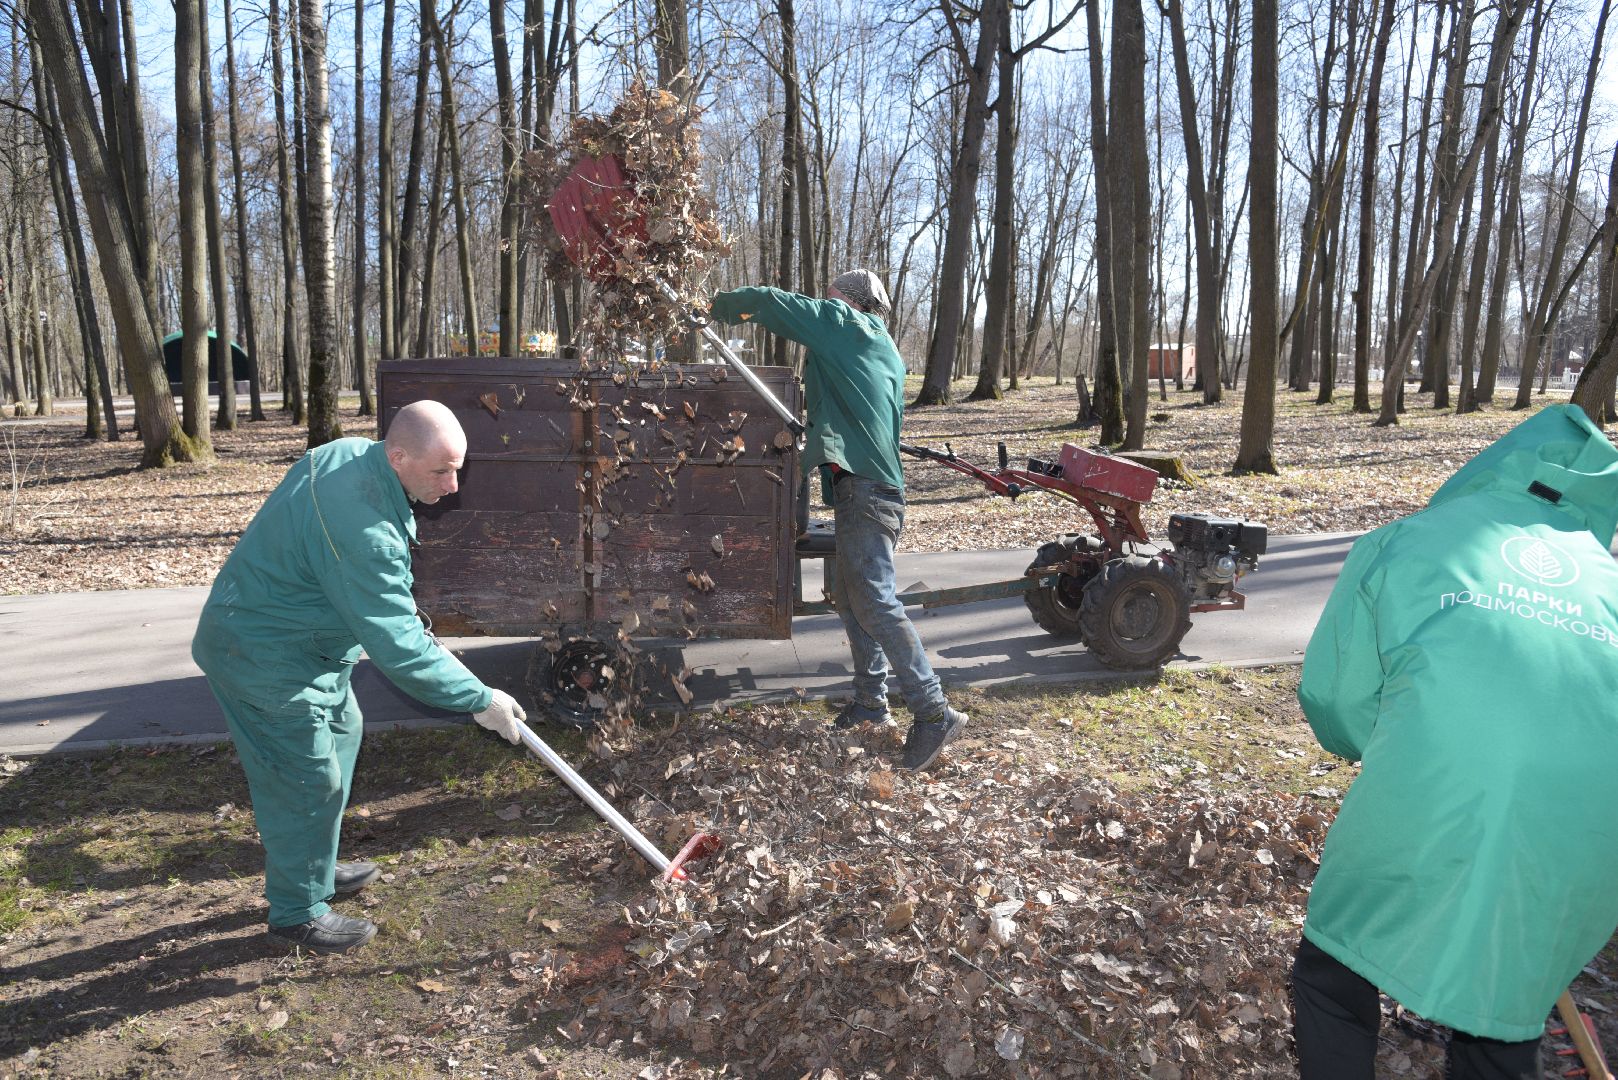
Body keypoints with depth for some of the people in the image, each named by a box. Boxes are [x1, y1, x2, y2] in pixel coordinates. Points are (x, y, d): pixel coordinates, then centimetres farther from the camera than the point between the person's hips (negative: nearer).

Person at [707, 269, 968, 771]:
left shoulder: (840, 321, 0)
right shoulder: (885, 352, 23)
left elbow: (768, 301, 0)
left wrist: (722, 306, 17)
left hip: (864, 486, -10)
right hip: (870, 484, 10)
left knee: (875, 602, -13)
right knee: (850, 598, 15)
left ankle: (934, 713, -14)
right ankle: (871, 699, 23)